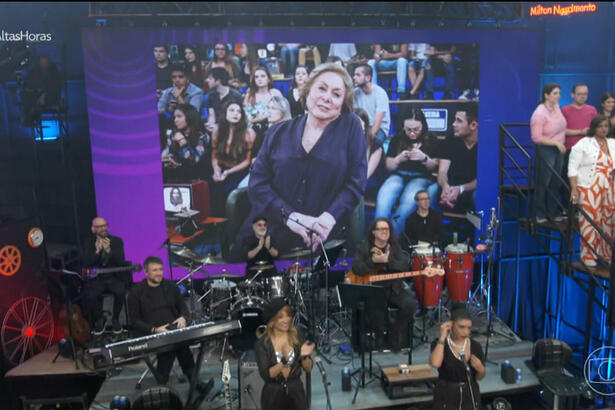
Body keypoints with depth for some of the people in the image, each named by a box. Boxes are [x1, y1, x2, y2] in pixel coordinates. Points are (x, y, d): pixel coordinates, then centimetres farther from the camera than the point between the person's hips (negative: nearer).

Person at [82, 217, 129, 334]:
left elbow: (121, 262, -9)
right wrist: (97, 251, -21)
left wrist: (108, 250, -24)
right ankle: (99, 320, 1)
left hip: (115, 277, 0)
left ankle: (115, 319, -3)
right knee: (91, 295, -29)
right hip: (97, 279, 0)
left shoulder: (117, 241, 2)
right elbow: (86, 264, -7)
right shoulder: (89, 243, 4)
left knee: (120, 292, -31)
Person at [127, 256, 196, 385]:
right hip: (151, 335, -3)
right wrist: (154, 330, -16)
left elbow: (183, 306, 20)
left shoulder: (171, 286, 13)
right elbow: (135, 321, -1)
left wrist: (183, 317, -4)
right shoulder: (136, 293, 1)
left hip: (174, 329, 4)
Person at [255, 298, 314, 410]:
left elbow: (308, 368, -2)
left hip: (296, 393, 2)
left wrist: (304, 356, -21)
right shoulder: (262, 344, -12)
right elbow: (265, 375, -18)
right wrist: (283, 361, -31)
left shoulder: (297, 337, -5)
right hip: (273, 395, -2)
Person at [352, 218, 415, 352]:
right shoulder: (364, 248, 2)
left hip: (393, 288, 3)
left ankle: (394, 335, 2)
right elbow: (356, 269, -10)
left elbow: (404, 267, -7)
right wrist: (373, 261, -23)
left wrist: (387, 260, -21)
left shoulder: (395, 248, 8)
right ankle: (379, 336, -4)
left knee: (410, 304, -21)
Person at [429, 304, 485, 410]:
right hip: (446, 396, -3)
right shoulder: (439, 343, -11)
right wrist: (442, 337, -27)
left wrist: (480, 369, -14)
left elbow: (479, 377, 8)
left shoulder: (475, 346, -3)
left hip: (470, 395, 3)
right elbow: (435, 363, -33)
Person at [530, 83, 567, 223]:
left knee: (555, 183, 12)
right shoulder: (539, 114, -19)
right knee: (543, 183, 3)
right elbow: (537, 137, -20)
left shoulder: (556, 106, 3)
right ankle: (540, 214, 17)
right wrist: (556, 143, -18)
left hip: (559, 149, 7)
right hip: (545, 150, -7)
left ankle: (553, 212, 24)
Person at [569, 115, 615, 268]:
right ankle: (588, 256, 6)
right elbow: (573, 168, -6)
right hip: (589, 190, -5)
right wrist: (574, 188, -14)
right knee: (590, 222, -3)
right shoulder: (583, 144, -2)